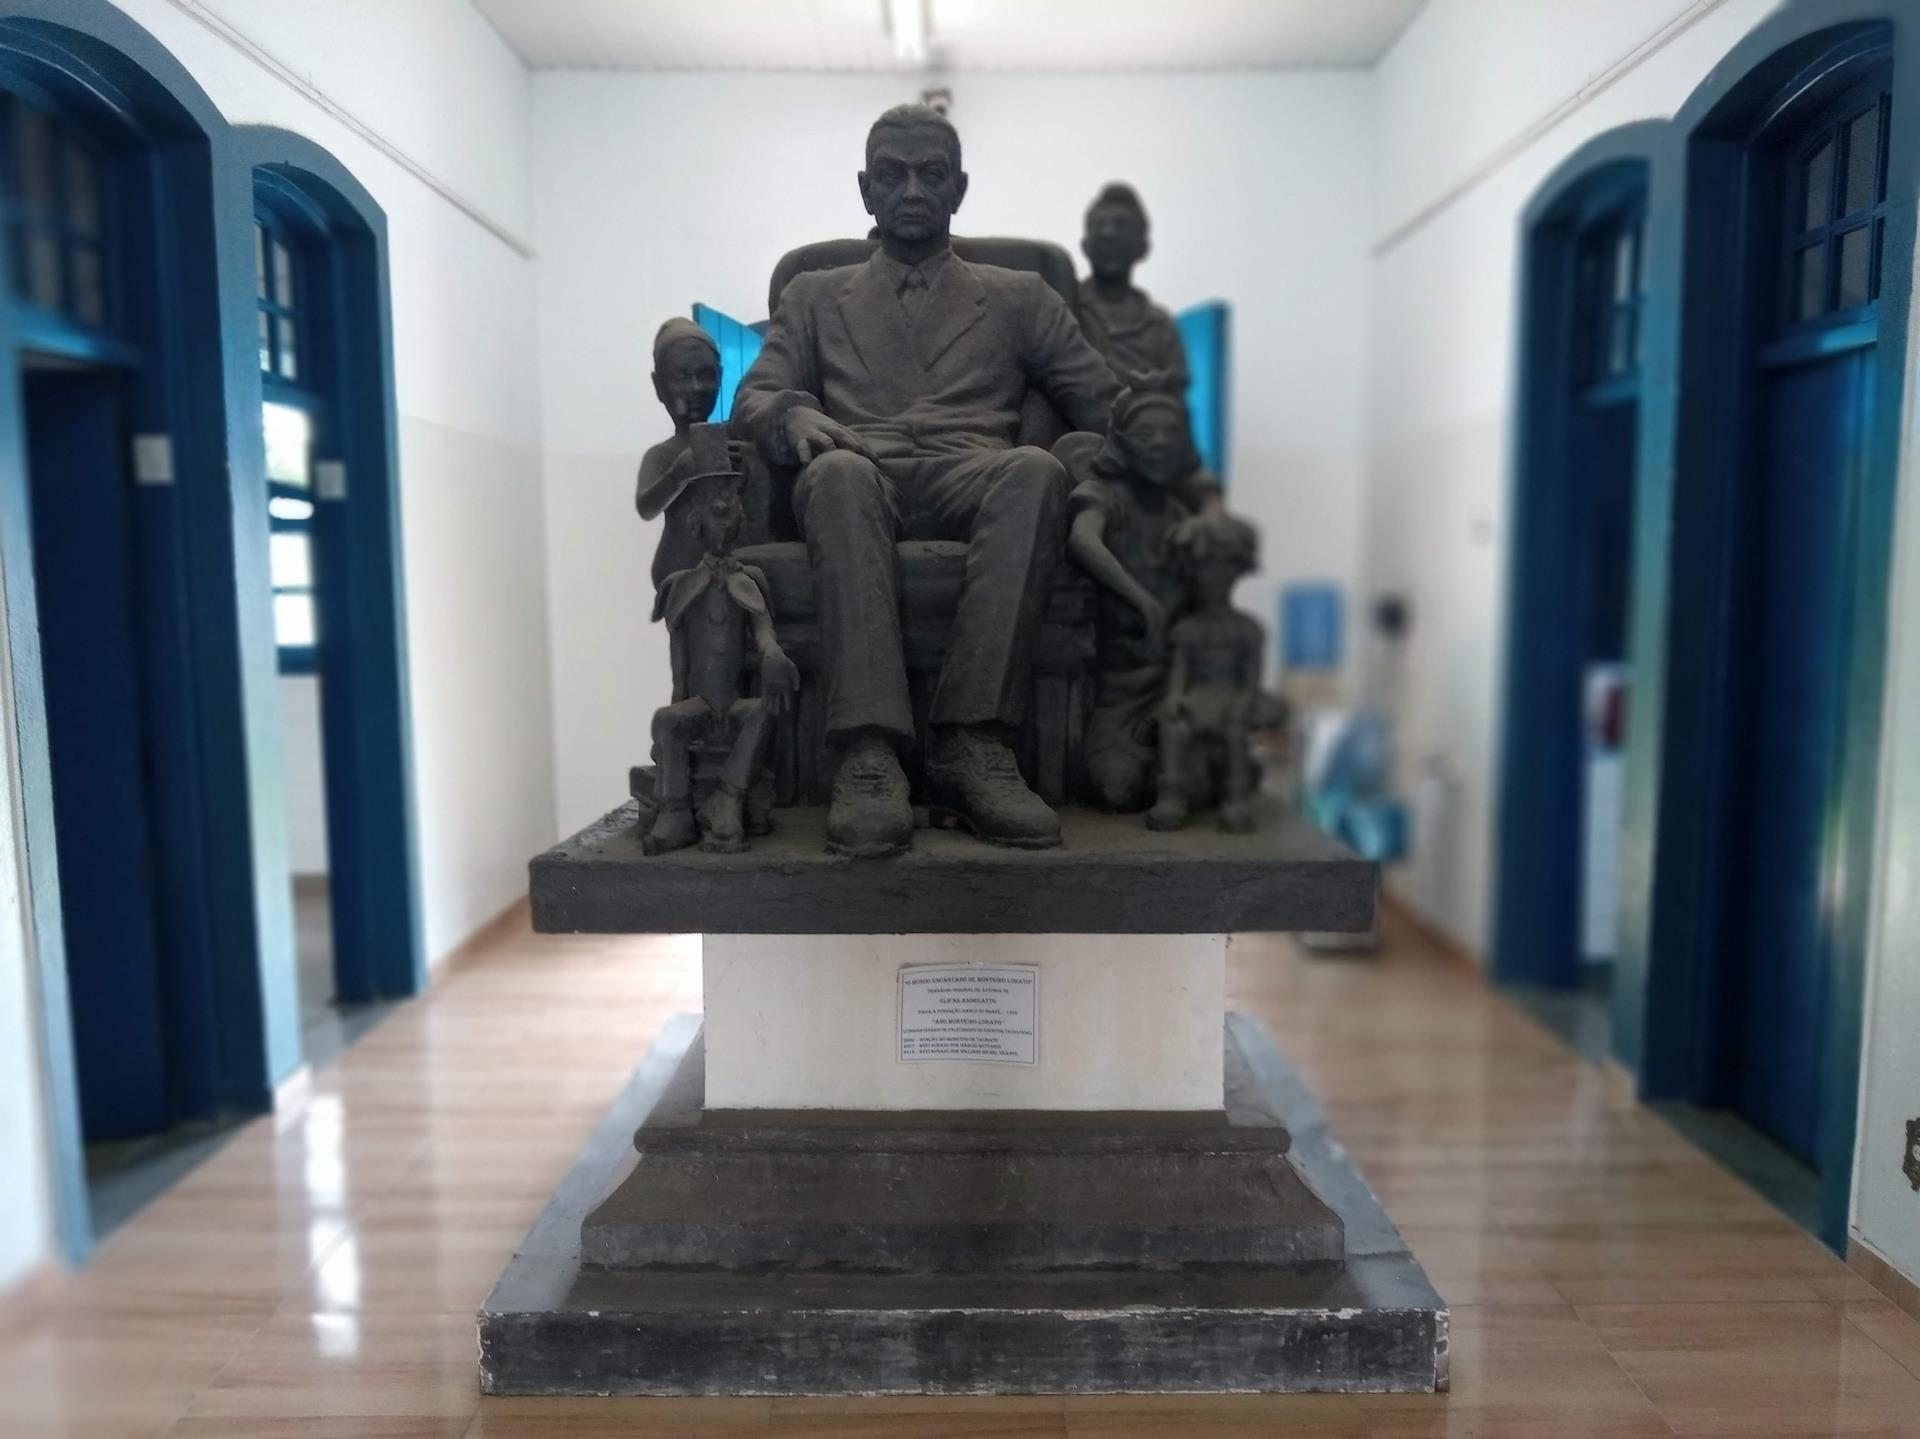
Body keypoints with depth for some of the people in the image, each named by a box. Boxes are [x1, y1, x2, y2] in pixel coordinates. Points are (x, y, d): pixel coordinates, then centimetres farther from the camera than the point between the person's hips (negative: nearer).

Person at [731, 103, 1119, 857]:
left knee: (1036, 470, -36)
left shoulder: (1020, 299, 27)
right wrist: (795, 415, -10)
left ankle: (969, 739, -41)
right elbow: (751, 401, 15)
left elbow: (1106, 405, 19)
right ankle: (868, 752, -46)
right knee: (837, 473, -37)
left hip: (976, 482, 0)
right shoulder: (815, 297, 28)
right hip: (862, 482, 0)